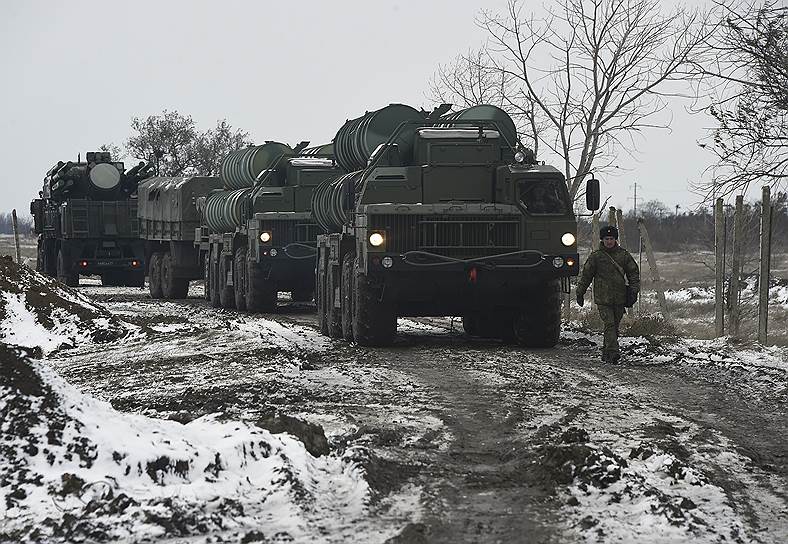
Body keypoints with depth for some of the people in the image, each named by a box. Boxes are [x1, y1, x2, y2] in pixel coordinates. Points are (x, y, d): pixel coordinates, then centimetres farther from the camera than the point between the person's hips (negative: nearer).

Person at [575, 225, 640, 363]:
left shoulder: (623, 255, 7)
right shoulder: (595, 256, 2)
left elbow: (633, 272, 11)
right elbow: (586, 275, 8)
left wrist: (634, 291, 2)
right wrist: (580, 293, 8)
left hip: (619, 298, 3)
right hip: (602, 298, -3)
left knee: (615, 326, 8)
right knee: (609, 324, -15)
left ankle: (606, 353, 19)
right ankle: (613, 352, -21)